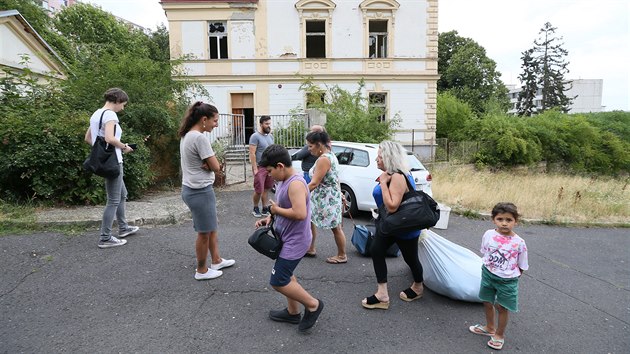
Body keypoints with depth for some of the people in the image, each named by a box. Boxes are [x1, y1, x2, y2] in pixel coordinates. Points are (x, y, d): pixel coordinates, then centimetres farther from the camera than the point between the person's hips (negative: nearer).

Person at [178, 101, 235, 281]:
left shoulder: (187, 135, 10)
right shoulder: (200, 137, -21)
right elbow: (216, 167, -17)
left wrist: (206, 164, -10)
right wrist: (209, 165, 1)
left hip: (191, 188, 10)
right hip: (200, 191, -10)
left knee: (211, 227, 21)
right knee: (204, 232, 5)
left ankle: (216, 261, 35)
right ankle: (202, 271, 21)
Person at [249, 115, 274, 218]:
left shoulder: (270, 136, 12)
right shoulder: (255, 136, -10)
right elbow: (252, 154, -13)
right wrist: (255, 169, -17)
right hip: (260, 167, -6)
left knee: (266, 190, 9)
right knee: (259, 190, -2)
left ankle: (265, 209, 17)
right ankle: (255, 208, 19)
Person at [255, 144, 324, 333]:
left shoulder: (296, 183, -25)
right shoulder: (284, 182, 5)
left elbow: (300, 213, -35)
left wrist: (276, 210, -20)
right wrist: (269, 217, 1)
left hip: (295, 241, -10)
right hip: (288, 238, 10)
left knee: (278, 281, -4)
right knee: (286, 275, 20)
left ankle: (313, 305, 12)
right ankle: (293, 312, 36)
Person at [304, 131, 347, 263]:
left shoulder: (323, 159, -23)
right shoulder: (329, 155, 9)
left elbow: (314, 183, -25)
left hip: (328, 199, -10)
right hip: (321, 197, 10)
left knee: (335, 228, 5)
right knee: (309, 221, 16)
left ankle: (342, 256, 21)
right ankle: (311, 249, 30)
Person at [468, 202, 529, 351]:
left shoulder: (519, 242, -18)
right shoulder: (488, 235, -12)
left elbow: (521, 266, -5)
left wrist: (511, 277, -2)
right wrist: (487, 270, 7)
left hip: (507, 280, -3)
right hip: (488, 275, 3)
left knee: (502, 307, 11)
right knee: (487, 303, 19)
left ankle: (499, 335, 35)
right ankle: (489, 328, 45)